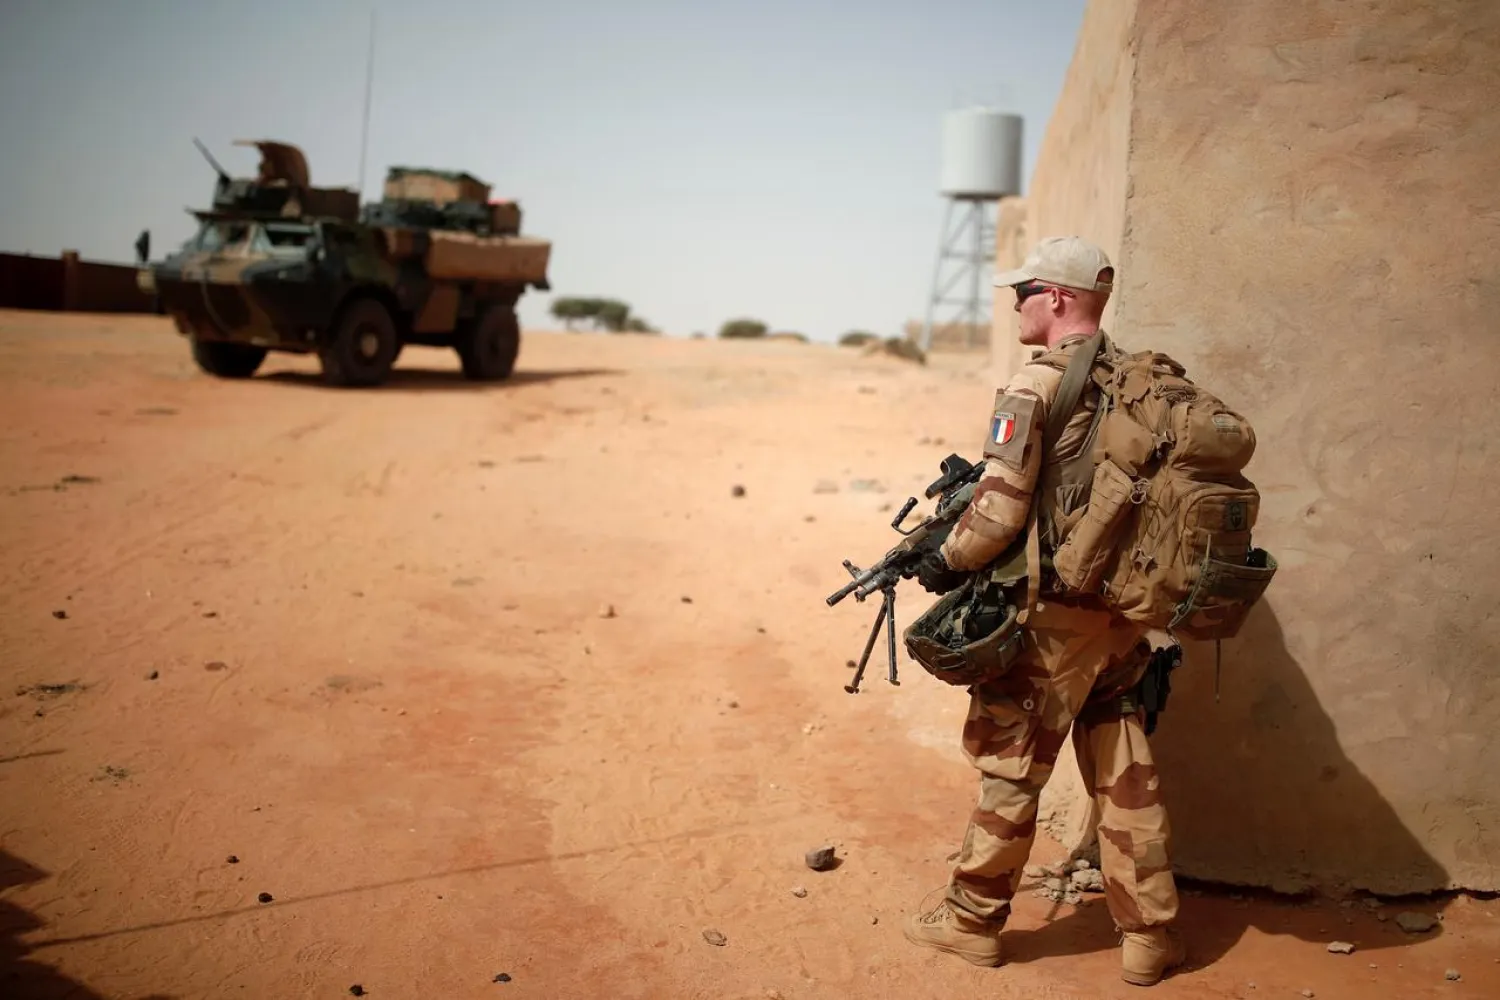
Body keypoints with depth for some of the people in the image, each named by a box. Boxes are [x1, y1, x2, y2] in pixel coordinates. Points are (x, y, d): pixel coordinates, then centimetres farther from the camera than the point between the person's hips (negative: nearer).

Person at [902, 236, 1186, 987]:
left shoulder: (1037, 386, -15)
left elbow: (999, 511, -19)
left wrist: (945, 561, -4)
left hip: (1054, 614, -7)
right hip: (1128, 610, 7)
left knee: (1010, 764, 6)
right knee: (1126, 771, 14)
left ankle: (972, 919, 19)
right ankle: (1149, 933, 21)